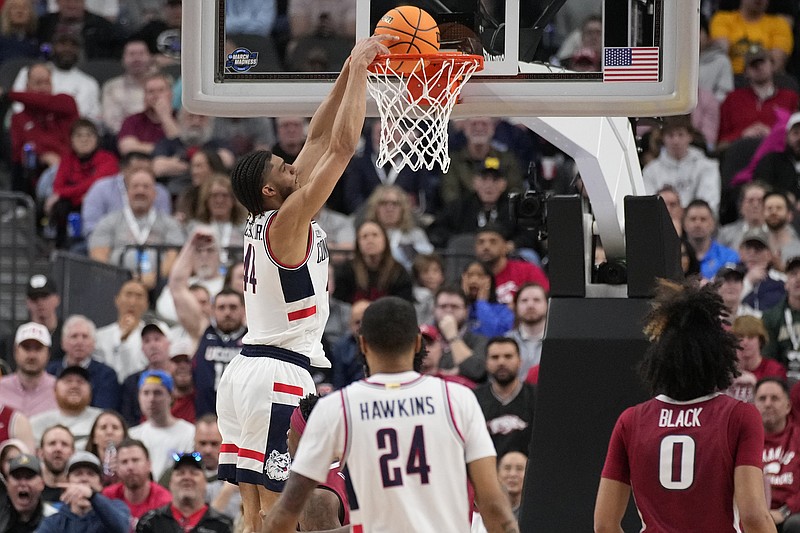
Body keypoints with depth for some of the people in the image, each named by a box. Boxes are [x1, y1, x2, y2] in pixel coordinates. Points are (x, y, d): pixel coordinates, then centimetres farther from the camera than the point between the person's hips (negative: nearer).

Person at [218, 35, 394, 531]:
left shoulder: (261, 221, 12)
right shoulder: (288, 221, -12)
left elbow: (318, 141, 17)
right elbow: (341, 146, -15)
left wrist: (349, 71, 17)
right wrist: (359, 68, -9)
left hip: (244, 371, 9)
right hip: (281, 375, -9)